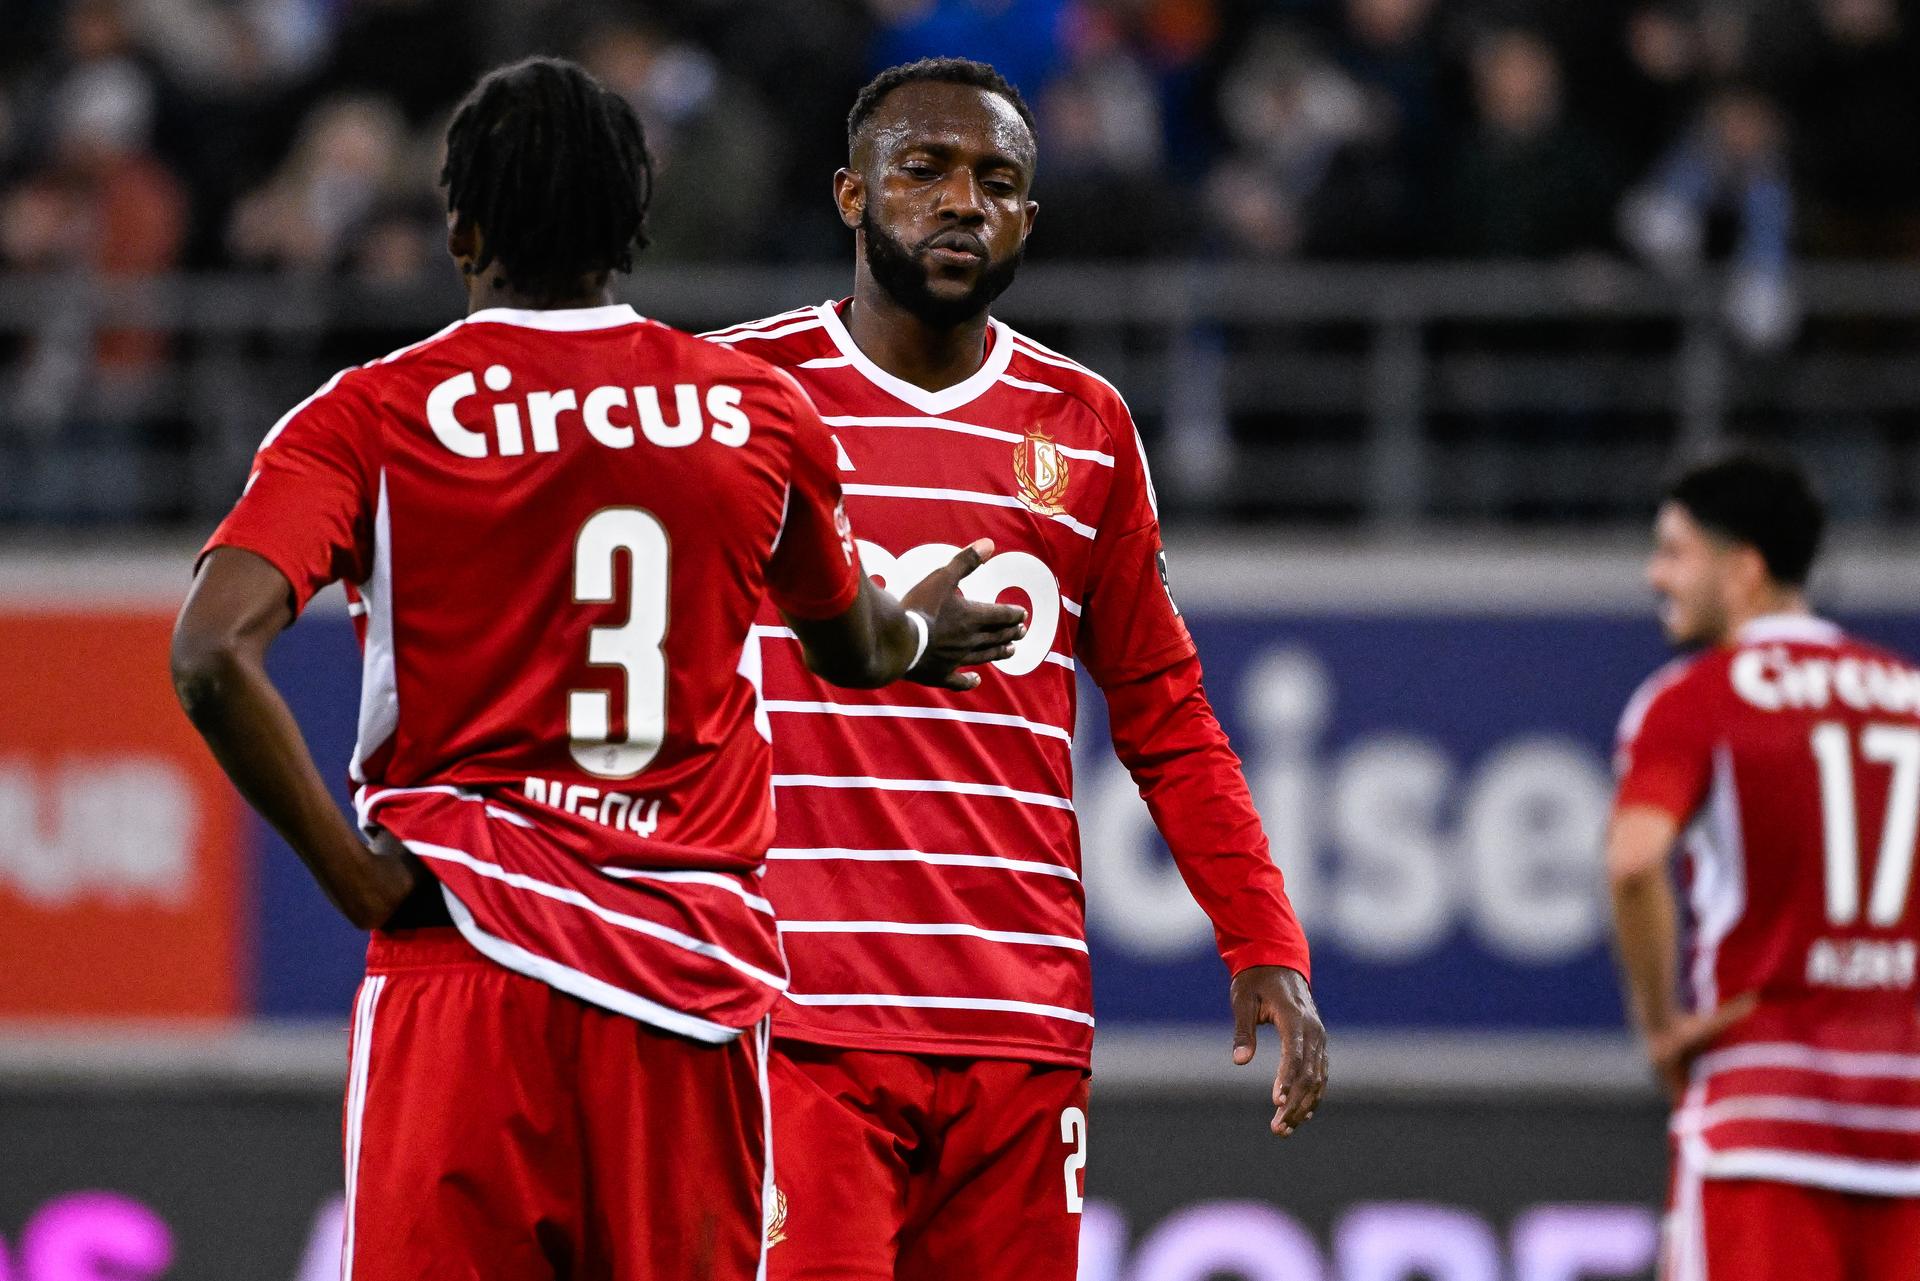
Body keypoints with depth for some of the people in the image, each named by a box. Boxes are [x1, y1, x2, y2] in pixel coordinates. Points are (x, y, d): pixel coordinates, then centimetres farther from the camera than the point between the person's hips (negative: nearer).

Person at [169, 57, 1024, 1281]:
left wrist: (357, 872, -8)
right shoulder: (760, 411, 8)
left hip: (468, 953, -2)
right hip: (695, 971, 2)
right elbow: (853, 647, 27)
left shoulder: (373, 417, 0)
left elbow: (216, 654, -15)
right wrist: (922, 634, 50)